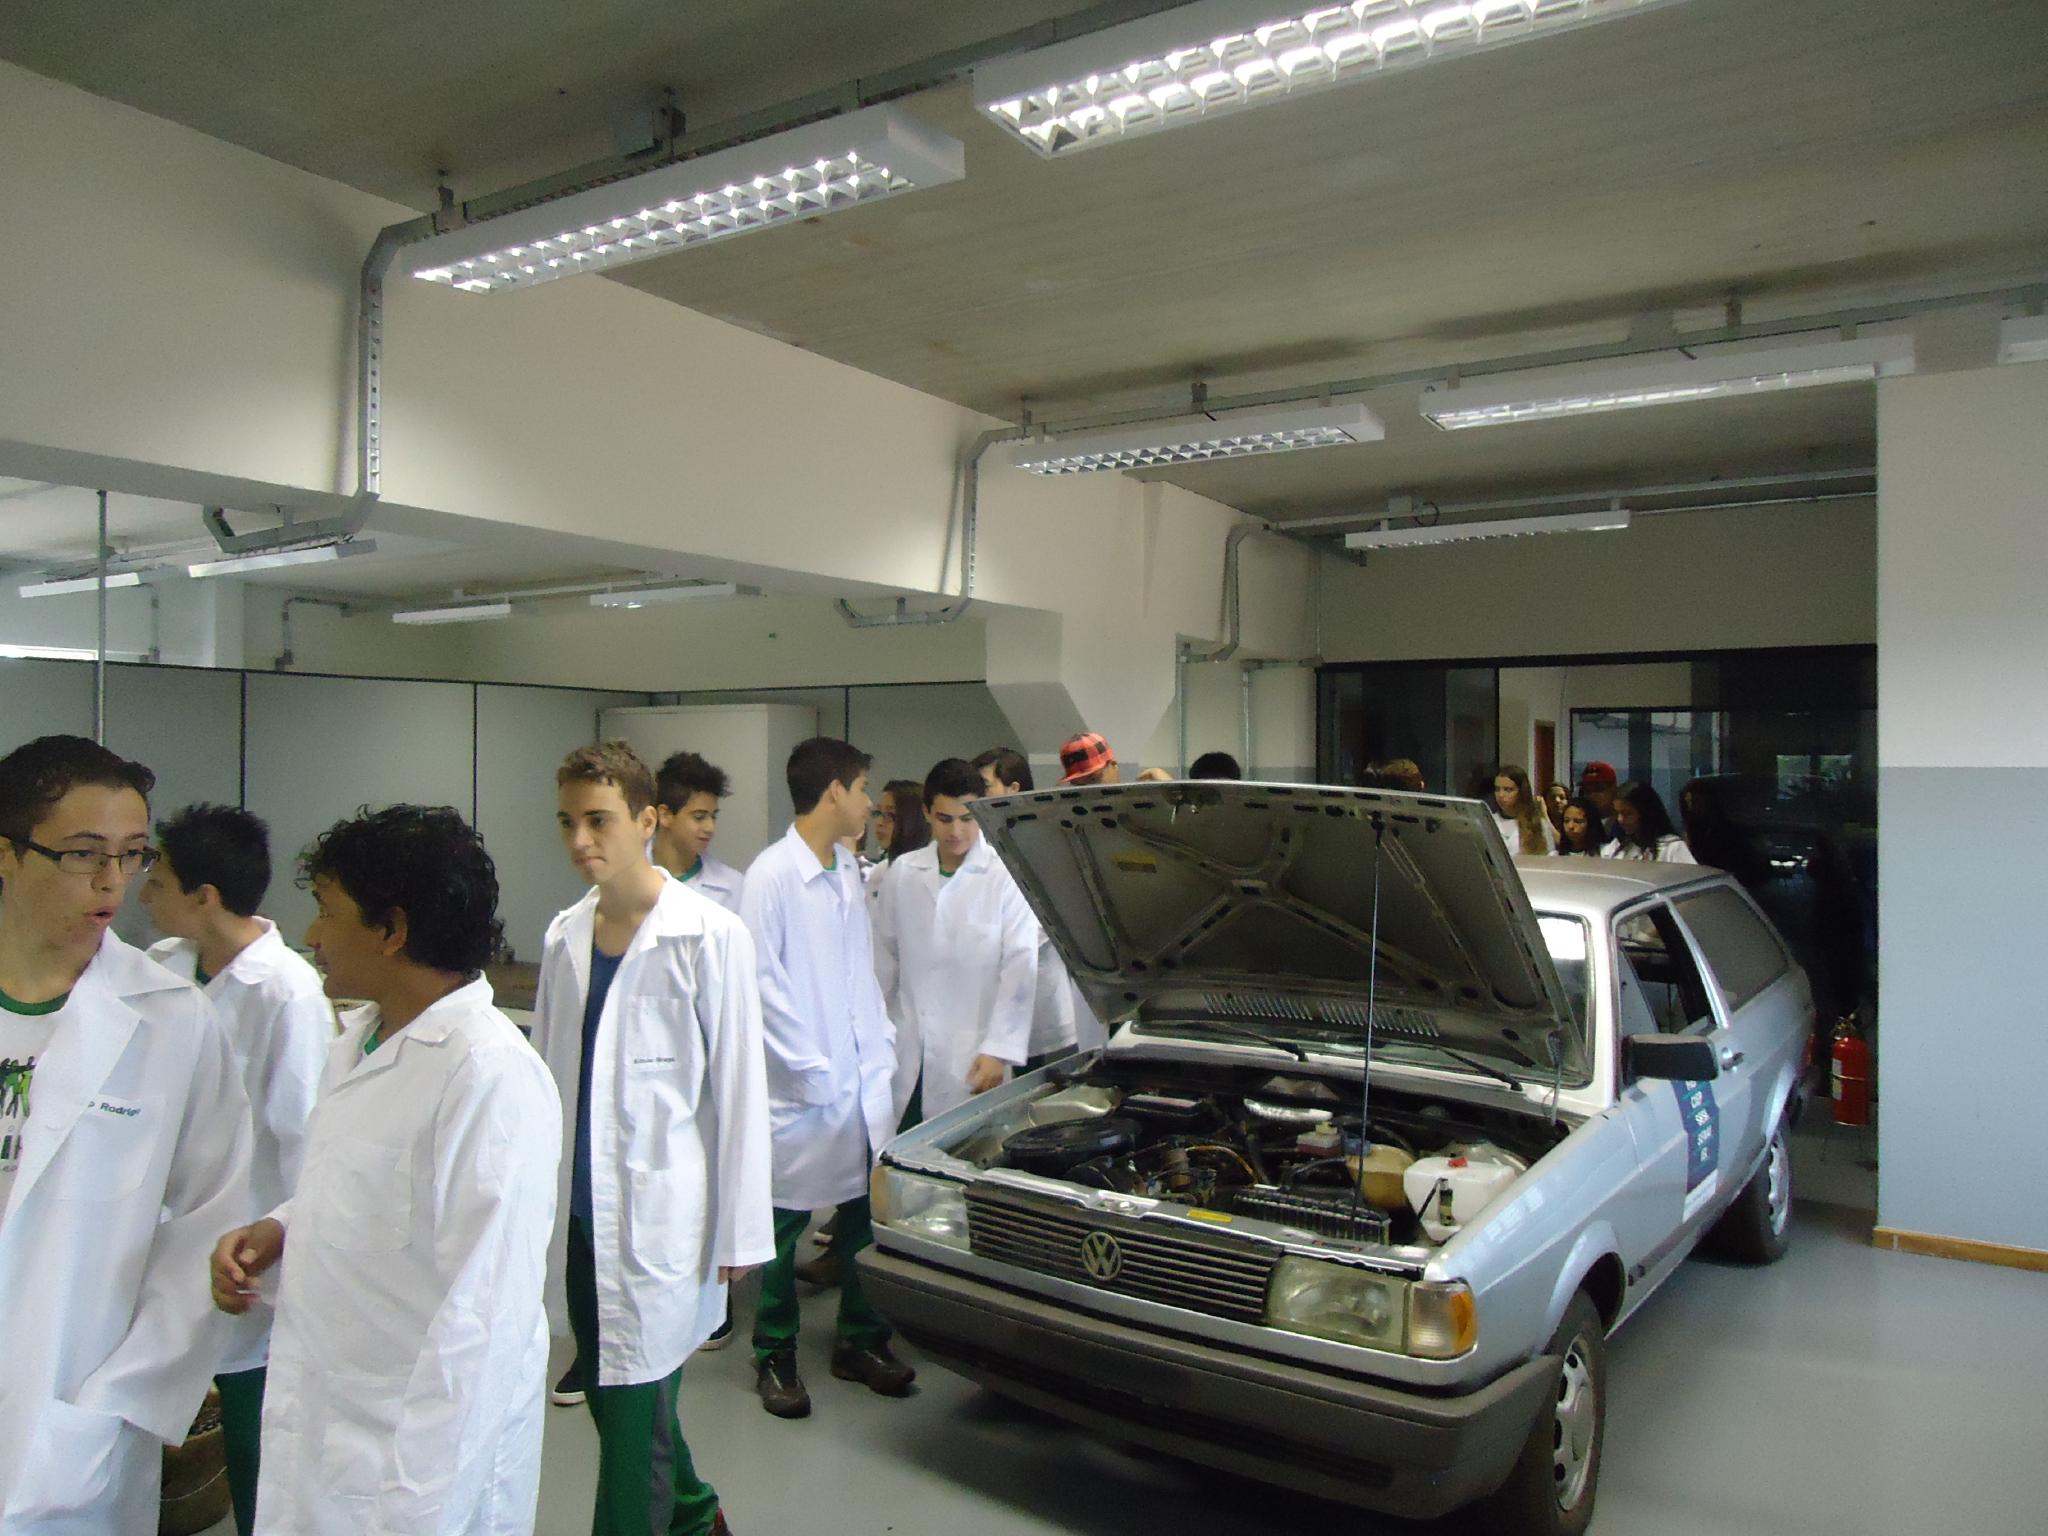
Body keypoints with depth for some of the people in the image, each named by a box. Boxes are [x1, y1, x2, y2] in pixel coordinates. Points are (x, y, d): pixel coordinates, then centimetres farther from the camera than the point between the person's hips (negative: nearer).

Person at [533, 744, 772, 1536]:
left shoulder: (709, 937, -12)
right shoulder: (564, 936, 5)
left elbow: (739, 1089, -10)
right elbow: (549, 1073, 11)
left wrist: (741, 1230, -8)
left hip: (658, 1219, -6)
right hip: (577, 1215, 6)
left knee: (634, 1421, 1)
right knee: (611, 1400, 20)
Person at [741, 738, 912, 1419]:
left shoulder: (848, 872, 10)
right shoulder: (772, 874, -13)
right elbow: (763, 981, -15)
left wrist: (881, 1049, 8)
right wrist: (810, 1069, -14)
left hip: (863, 1079, 7)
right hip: (801, 1089, -7)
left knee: (868, 1215, 13)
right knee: (784, 1225, 8)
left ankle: (860, 1342, 30)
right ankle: (774, 1357, 25)